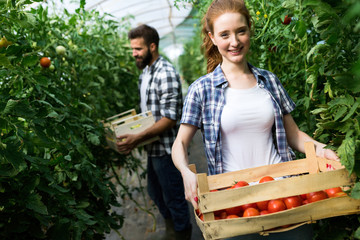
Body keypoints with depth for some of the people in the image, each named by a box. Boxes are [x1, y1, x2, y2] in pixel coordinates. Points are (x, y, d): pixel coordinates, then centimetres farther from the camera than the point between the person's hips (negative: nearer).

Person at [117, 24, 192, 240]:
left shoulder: (166, 74, -20)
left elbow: (170, 119, -25)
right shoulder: (146, 71, 9)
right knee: (156, 192, 23)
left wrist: (138, 138, -29)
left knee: (173, 197, 8)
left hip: (166, 149, -10)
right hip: (153, 148, 10)